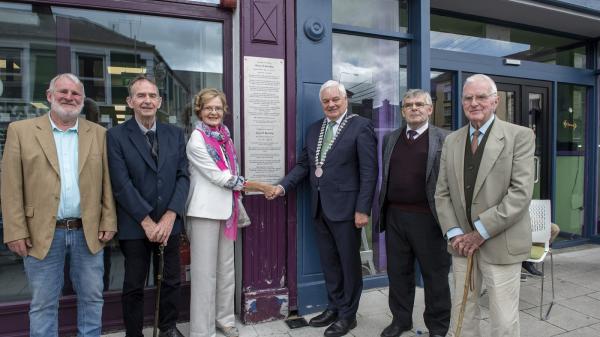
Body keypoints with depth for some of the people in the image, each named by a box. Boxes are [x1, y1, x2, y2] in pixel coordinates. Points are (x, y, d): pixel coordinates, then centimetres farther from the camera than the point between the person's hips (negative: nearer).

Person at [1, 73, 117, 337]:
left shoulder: (99, 133, 6)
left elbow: (107, 182, 4)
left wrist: (108, 222, -2)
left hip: (88, 233, 2)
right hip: (42, 234, -1)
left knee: (92, 298, 12)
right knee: (43, 304, 11)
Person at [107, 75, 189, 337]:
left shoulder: (175, 134, 6)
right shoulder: (116, 136, -4)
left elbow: (183, 176, 1)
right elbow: (121, 184, -10)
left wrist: (169, 217, -9)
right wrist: (147, 221, -12)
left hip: (168, 222, 3)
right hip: (134, 225, -3)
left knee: (171, 280, 13)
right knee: (134, 286, 10)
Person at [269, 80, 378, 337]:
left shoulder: (361, 126, -7)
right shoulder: (314, 129, 12)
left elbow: (368, 171, -12)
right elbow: (303, 165, 11)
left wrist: (363, 209, -16)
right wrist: (283, 186, -4)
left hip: (345, 208, -6)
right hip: (319, 208, 6)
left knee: (349, 263, 9)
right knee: (329, 263, 17)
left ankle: (348, 314, 26)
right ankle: (334, 307, 35)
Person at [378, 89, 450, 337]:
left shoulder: (444, 139, -2)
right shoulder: (390, 139, 12)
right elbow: (384, 175, 12)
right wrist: (381, 209, 9)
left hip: (428, 217, -4)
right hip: (395, 215, 4)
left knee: (435, 274, 10)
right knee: (398, 272, 15)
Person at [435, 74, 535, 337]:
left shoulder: (520, 136, -5)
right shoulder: (452, 140, 8)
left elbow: (521, 193, -14)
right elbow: (442, 193, 7)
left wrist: (482, 232, -15)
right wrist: (454, 233, -5)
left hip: (501, 243, -4)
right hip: (462, 243, 4)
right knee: (461, 313, 14)